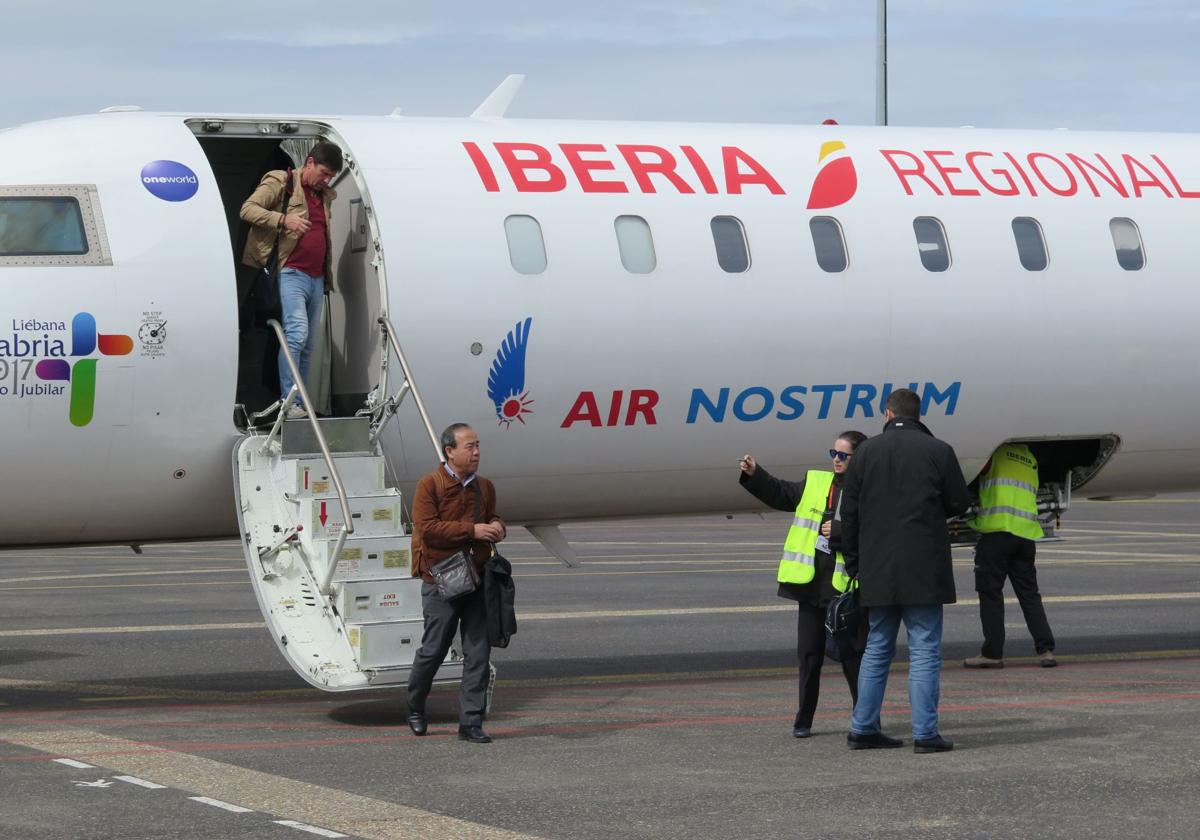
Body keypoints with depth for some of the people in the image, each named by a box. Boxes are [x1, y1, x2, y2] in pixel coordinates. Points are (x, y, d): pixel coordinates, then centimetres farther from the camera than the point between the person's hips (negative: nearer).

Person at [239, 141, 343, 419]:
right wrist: (283, 219, -23)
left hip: (316, 278, 8)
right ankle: (289, 402, -22)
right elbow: (248, 209, -11)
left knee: (308, 344, 6)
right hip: (291, 274, -8)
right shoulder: (280, 183, -1)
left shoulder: (325, 196, 21)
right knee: (297, 334, -21)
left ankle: (300, 403, 7)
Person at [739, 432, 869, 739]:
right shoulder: (816, 483, 11)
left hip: (846, 585, -5)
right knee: (809, 655, 10)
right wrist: (754, 474, -1)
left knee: (852, 654, 2)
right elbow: (780, 494, 12)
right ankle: (803, 720, 18)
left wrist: (839, 532, -20)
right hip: (811, 584, 5)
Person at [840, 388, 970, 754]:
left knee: (877, 648, 14)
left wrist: (853, 561, 13)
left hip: (878, 570, 3)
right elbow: (959, 504, 2)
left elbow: (849, 513, 5)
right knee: (925, 650, -1)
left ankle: (863, 728, 14)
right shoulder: (938, 452, -4)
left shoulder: (866, 452, 4)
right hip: (924, 570, -3)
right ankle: (925, 733, -6)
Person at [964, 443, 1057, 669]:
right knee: (1029, 593, 9)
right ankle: (1045, 649, 0)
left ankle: (992, 653, 0)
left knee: (990, 593, 0)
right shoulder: (1031, 460, 20)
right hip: (1026, 534, 6)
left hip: (997, 531, -6)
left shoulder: (997, 453, 1)